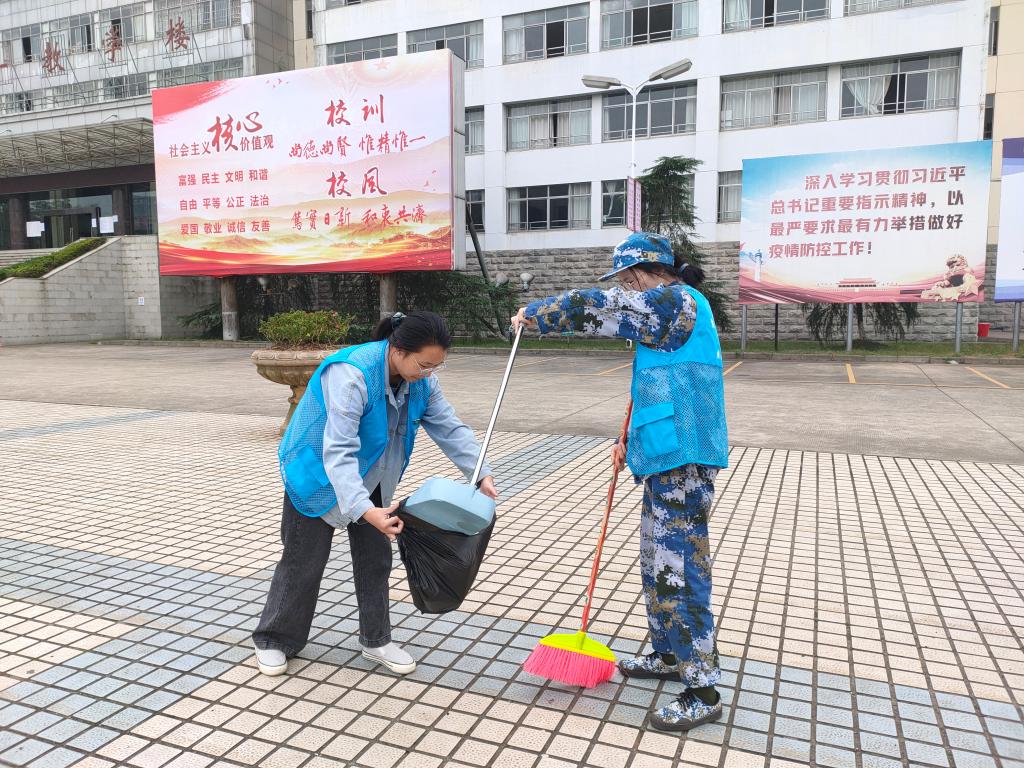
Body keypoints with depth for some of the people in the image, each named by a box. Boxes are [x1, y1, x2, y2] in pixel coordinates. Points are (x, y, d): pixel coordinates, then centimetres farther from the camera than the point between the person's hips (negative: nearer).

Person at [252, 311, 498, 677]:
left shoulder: (421, 379, -15)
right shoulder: (351, 374, -38)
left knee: (376, 557, 9)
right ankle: (272, 639, 27)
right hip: (318, 478, -6)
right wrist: (365, 510, -51)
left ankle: (376, 640, 25)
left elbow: (450, 427, -9)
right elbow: (338, 451, -42)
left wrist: (482, 474, -20)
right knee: (304, 561, 6)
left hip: (369, 479, 6)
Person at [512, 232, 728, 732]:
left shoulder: (677, 300, -12)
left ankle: (702, 691, 6)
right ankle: (669, 656, 35)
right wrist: (631, 440, 21)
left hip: (682, 463, -11)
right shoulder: (670, 311, 20)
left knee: (680, 568, -5)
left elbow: (597, 309, -15)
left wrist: (537, 314, -1)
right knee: (658, 563, 19)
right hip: (665, 457, 11)